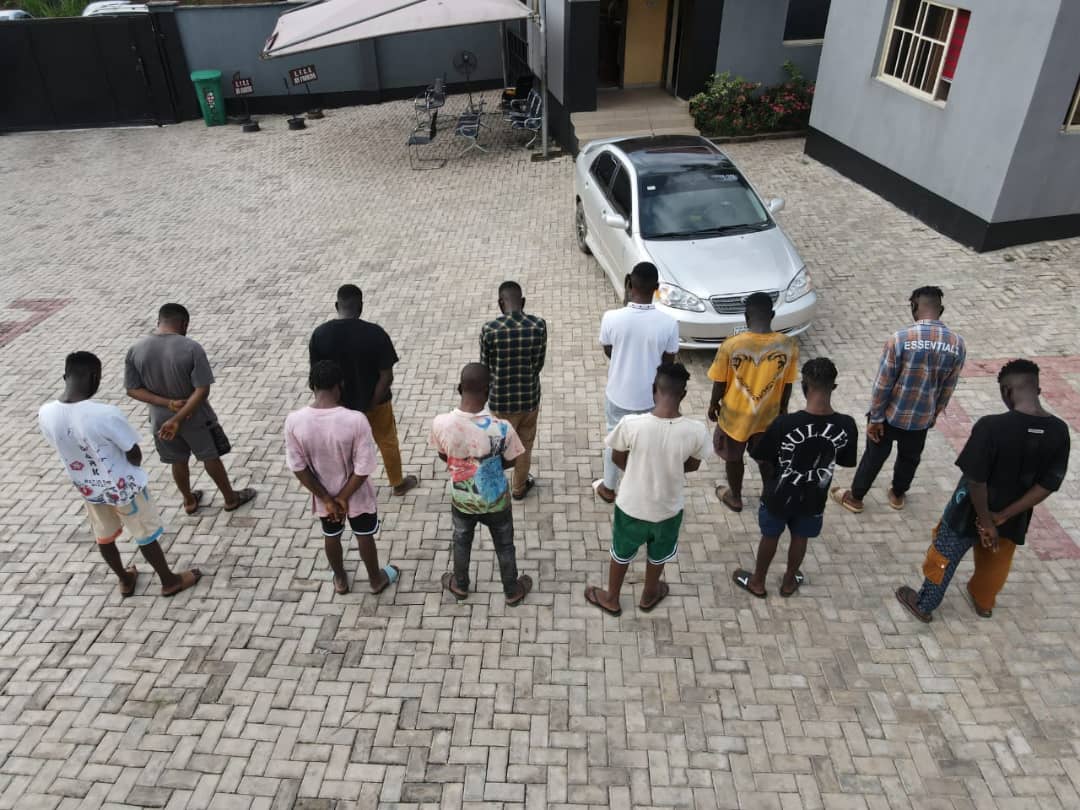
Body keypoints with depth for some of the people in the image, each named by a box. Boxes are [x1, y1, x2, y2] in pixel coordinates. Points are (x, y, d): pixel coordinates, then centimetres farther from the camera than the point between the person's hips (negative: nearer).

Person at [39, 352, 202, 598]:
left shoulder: (45, 414, -17)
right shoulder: (106, 414, -35)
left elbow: (62, 447, 1)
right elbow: (135, 455, -21)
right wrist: (130, 472, 1)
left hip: (88, 489, 5)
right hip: (123, 488, -5)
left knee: (104, 538, 27)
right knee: (146, 536, 17)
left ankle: (125, 580, 50)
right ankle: (169, 581, 37)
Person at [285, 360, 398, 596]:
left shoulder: (294, 421, -22)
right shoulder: (355, 420, -31)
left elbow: (298, 467, -13)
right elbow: (364, 468, -24)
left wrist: (326, 499, -6)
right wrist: (343, 497, -10)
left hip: (323, 497, 2)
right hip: (357, 496, -2)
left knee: (331, 537, 29)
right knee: (364, 537, 25)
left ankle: (340, 579, 53)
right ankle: (376, 579, 48)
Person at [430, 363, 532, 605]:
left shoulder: (441, 423, -26)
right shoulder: (501, 427, -31)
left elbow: (443, 456, -6)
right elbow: (510, 461, -11)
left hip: (462, 501, 1)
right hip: (496, 502, -1)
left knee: (461, 542, 30)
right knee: (504, 546, 25)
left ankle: (460, 586, 54)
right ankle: (512, 591, 47)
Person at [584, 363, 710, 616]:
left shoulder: (631, 423, -28)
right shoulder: (696, 430, -25)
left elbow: (618, 458, -9)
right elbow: (692, 465, -4)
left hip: (631, 506, -1)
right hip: (668, 509, 1)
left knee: (621, 553, 27)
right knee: (657, 555, 31)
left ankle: (611, 600, 49)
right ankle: (649, 596, 56)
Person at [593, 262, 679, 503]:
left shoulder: (611, 318, -23)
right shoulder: (669, 324, -22)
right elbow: (668, 363, -6)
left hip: (618, 394, 0)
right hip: (651, 397, 0)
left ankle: (608, 488, 43)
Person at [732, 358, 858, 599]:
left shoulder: (785, 423, -31)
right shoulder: (846, 425, -22)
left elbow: (761, 459, -16)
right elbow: (846, 462, -4)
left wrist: (770, 483, 5)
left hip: (779, 496, -2)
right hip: (813, 498, 2)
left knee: (770, 536, 22)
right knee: (800, 538, 27)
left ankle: (758, 582, 43)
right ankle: (789, 581, 49)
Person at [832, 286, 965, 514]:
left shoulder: (900, 339, -24)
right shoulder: (957, 344, -11)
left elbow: (883, 384, -19)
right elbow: (947, 389, 0)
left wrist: (875, 418, -8)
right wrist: (933, 415, 15)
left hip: (891, 414, -3)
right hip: (922, 417, 3)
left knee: (874, 456, 15)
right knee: (909, 458, 25)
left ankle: (855, 498, 31)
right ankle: (898, 495, 46)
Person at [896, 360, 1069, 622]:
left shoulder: (992, 426, -30)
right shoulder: (1059, 431, -14)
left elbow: (975, 480, -27)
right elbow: (1048, 486, -10)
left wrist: (986, 521, -15)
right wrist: (1002, 516, -11)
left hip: (972, 511, -5)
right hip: (1013, 518, 5)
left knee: (944, 557, 19)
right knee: (996, 563, 30)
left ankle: (924, 605, 37)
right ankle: (983, 602, 54)